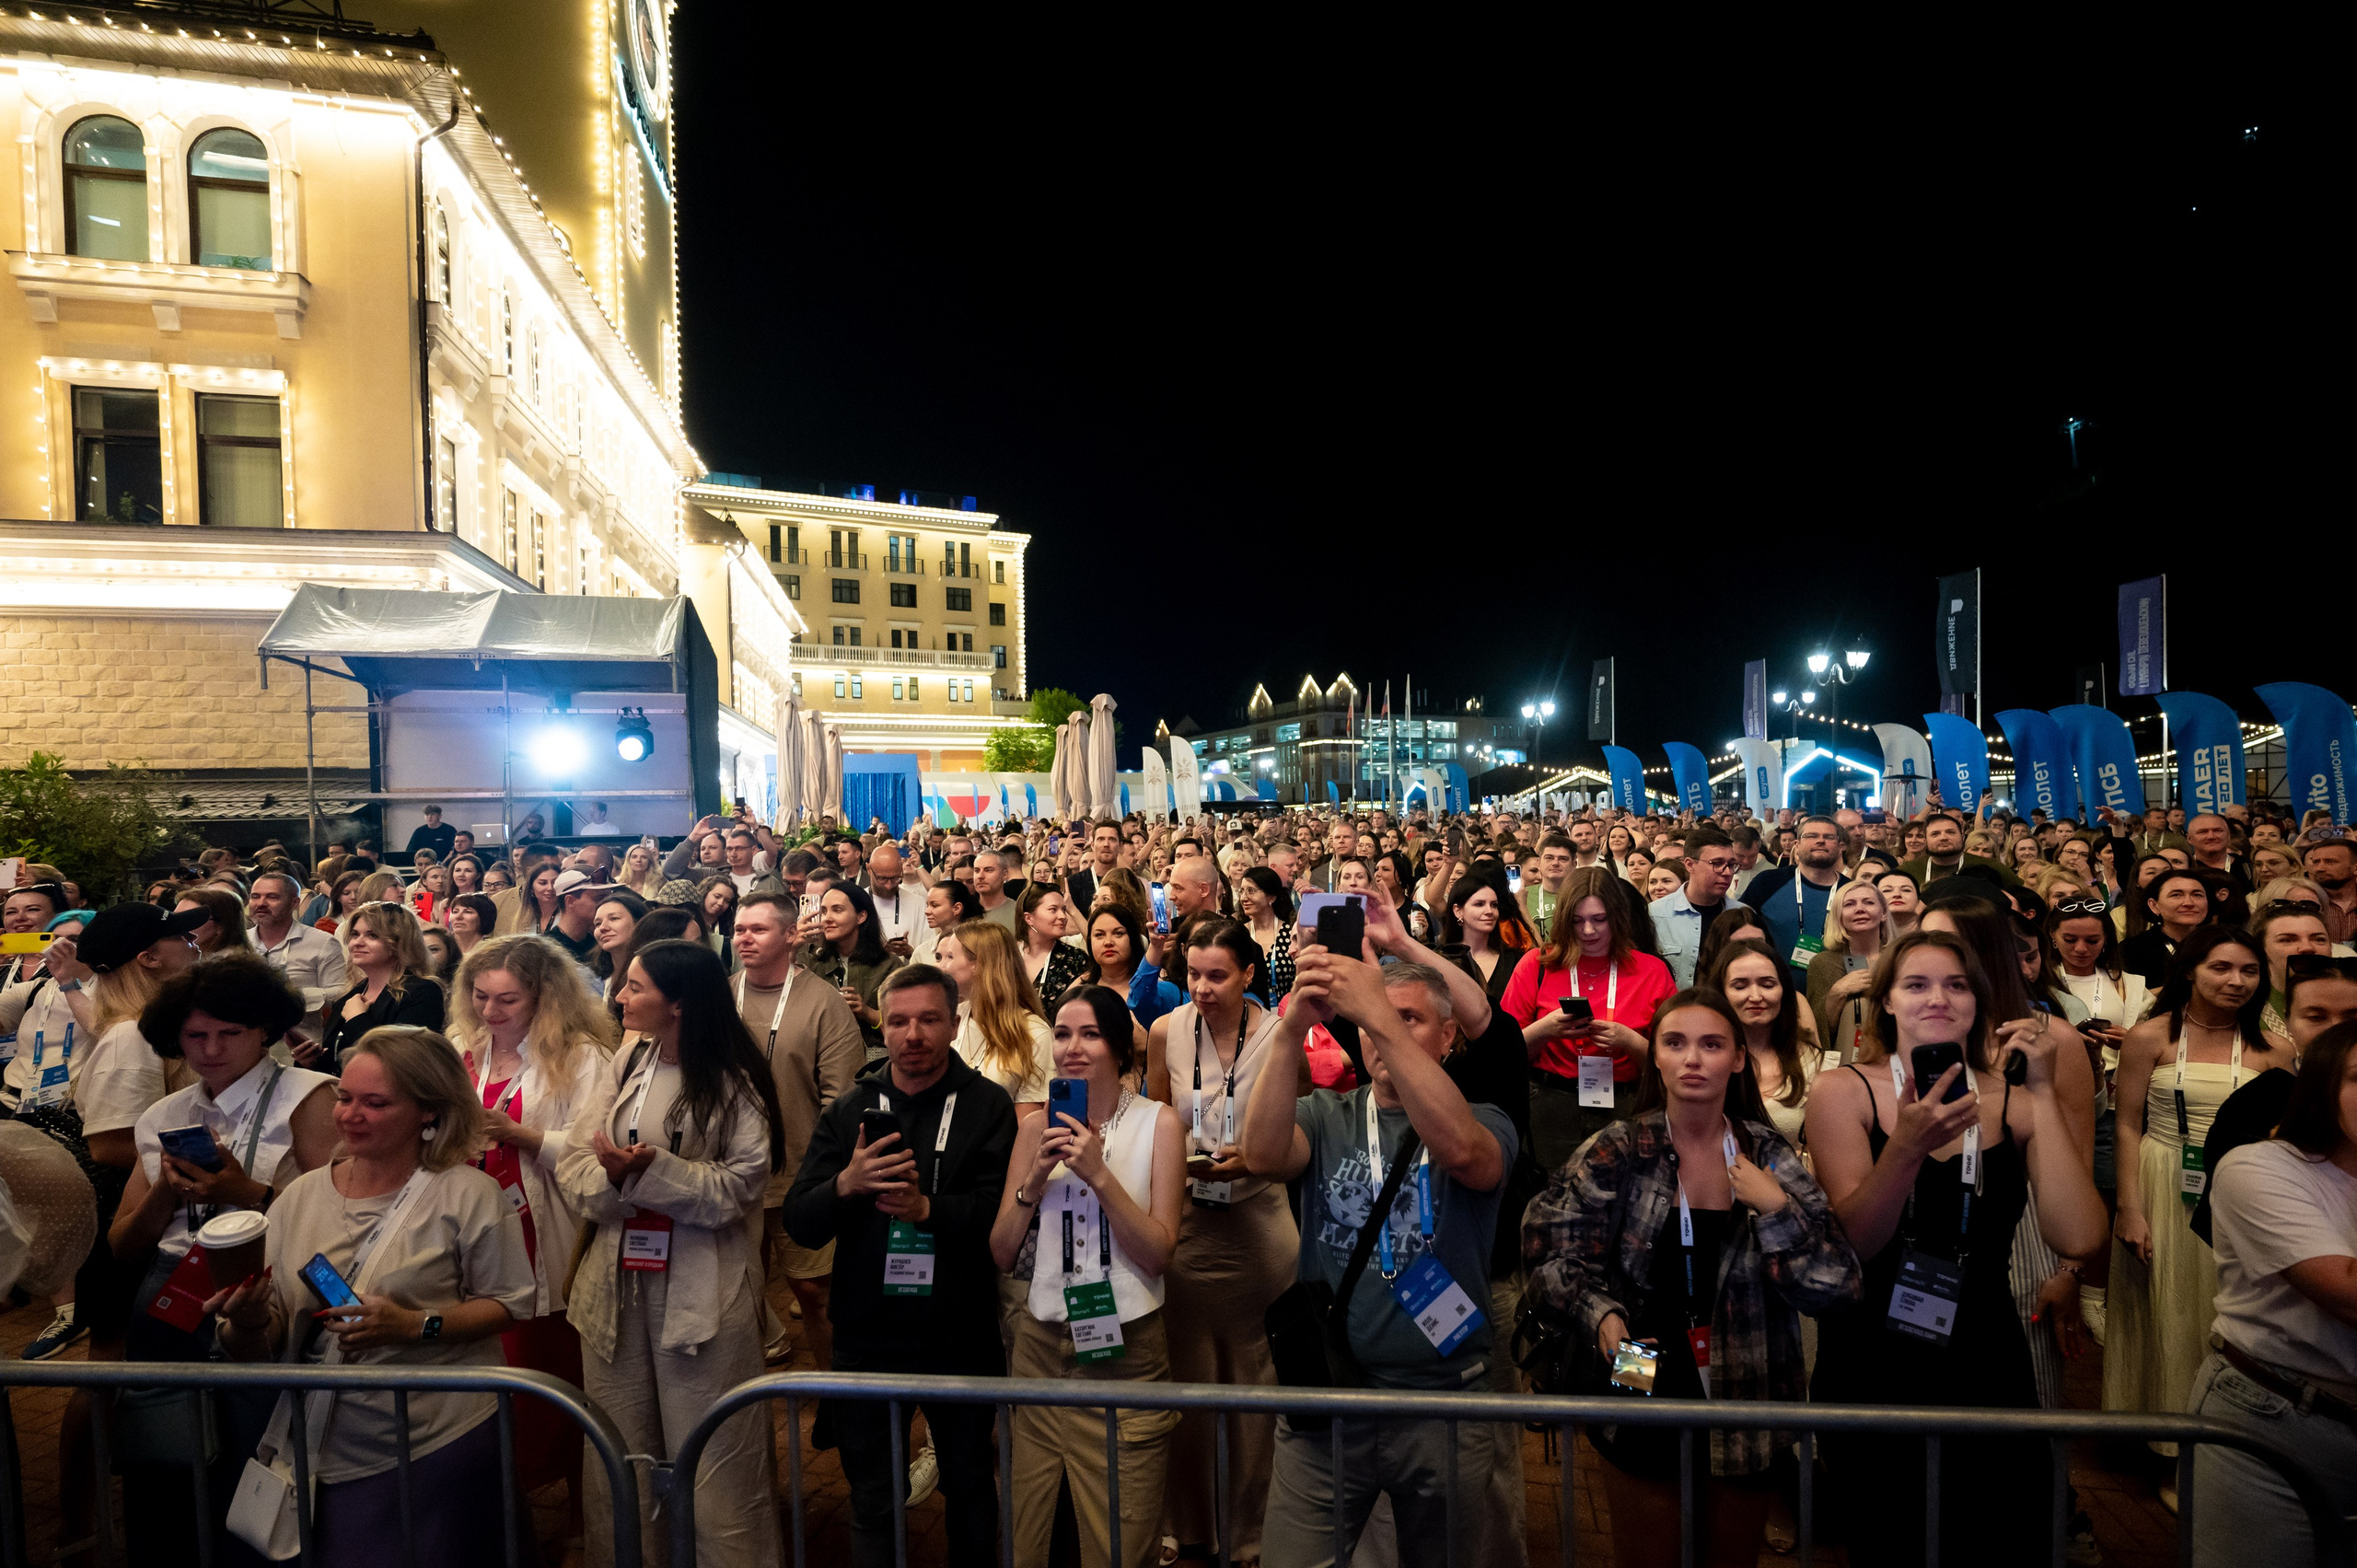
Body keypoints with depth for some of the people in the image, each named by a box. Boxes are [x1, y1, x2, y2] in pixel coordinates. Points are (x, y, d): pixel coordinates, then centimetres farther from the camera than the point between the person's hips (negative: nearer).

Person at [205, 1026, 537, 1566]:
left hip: (444, 1446, -3)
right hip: (331, 1456, 4)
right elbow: (262, 1348, 5)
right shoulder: (299, 1196, 4)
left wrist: (415, 1324, -20)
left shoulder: (467, 1194, -9)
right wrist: (248, 1324, -16)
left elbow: (510, 1303, -7)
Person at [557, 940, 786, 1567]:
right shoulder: (626, 1064, 5)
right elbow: (572, 1162, 2)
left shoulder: (733, 1083, -10)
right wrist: (612, 1180, -18)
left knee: (713, 1468, 5)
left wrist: (650, 1170, -23)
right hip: (615, 1285, 5)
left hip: (701, 1294, -5)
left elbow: (738, 1188, -16)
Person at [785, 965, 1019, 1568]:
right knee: (871, 1501, 18)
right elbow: (799, 1224, -5)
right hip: (867, 1336, 2)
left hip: (961, 1337, -2)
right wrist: (846, 1184, -23)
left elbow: (1002, 1210, -17)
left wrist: (928, 1209, -30)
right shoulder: (848, 1109, 2)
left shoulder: (988, 1105, -7)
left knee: (971, 1491, 19)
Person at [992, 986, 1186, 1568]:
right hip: (1041, 1346, 3)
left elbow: (1159, 1254, -11)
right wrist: (1034, 1178, -13)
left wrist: (1099, 1174, -21)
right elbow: (1002, 1253, 2)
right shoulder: (1037, 1127, 3)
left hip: (1127, 1354, -3)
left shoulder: (1158, 1122, -7)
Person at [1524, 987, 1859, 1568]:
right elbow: (1554, 1251, -9)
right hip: (1646, 1394, -2)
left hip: (1749, 1405, 2)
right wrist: (1603, 1315, -24)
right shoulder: (1617, 1154, -12)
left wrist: (1776, 1209, -20)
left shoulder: (1770, 1156, -5)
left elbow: (1835, 1287, -8)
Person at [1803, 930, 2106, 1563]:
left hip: (1987, 1365, 2)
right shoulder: (1844, 1091, -8)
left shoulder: (2014, 1102, -2)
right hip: (1872, 1369, -2)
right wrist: (1907, 1146, -33)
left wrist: (2043, 1094, -17)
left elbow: (2077, 1239, -16)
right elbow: (1855, 1243, -17)